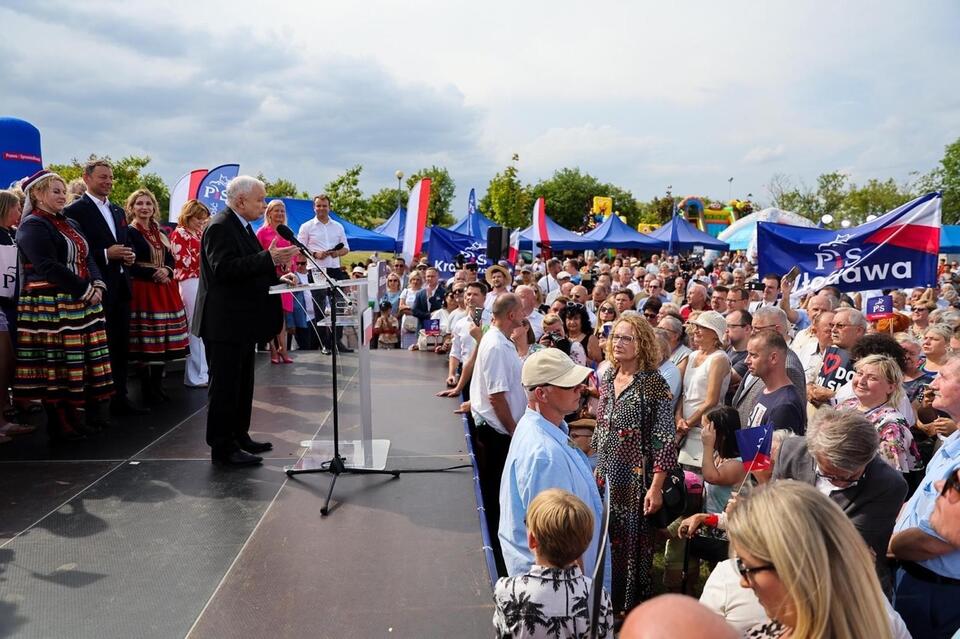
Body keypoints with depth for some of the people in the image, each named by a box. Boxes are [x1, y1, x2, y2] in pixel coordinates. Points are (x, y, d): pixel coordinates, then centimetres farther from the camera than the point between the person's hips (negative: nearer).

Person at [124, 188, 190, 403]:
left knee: (163, 338, 6)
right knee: (146, 339, -4)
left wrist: (166, 271, -7)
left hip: (163, 289, 6)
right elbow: (130, 265, -12)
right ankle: (147, 389, 5)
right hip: (142, 290, -6)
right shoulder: (129, 232, -4)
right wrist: (154, 274, -17)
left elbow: (170, 258, 13)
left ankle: (157, 385, 16)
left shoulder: (158, 232, 17)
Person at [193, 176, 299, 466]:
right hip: (225, 323, -10)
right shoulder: (220, 227, -15)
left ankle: (239, 437, 27)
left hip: (242, 322, 10)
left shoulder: (241, 226, 16)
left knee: (242, 384, 16)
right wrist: (269, 258, -30)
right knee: (225, 385, -3)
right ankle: (222, 447, 6)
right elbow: (224, 269, -27)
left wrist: (277, 278, 7)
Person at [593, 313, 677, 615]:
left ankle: (634, 609, 26)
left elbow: (664, 439, -15)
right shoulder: (607, 378, 6)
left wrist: (656, 487, -18)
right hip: (607, 476, 6)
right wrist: (597, 470, 15)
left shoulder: (653, 383, -13)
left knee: (634, 541, 6)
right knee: (607, 539, 14)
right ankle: (610, 602, 34)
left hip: (637, 479, -6)